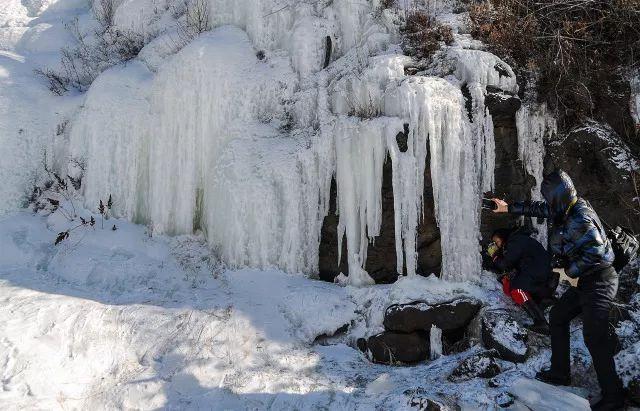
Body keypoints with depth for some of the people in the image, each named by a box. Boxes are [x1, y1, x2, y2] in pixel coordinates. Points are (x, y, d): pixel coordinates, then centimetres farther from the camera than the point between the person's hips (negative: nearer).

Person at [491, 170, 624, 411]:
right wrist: (508, 208, 29)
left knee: (594, 336, -14)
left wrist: (571, 270, -16)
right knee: (557, 317, 16)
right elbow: (538, 209, 21)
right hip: (585, 281, 11)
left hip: (599, 281, -11)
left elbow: (595, 250, -29)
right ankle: (560, 373, 25)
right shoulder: (566, 211, 6)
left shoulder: (580, 218, -23)